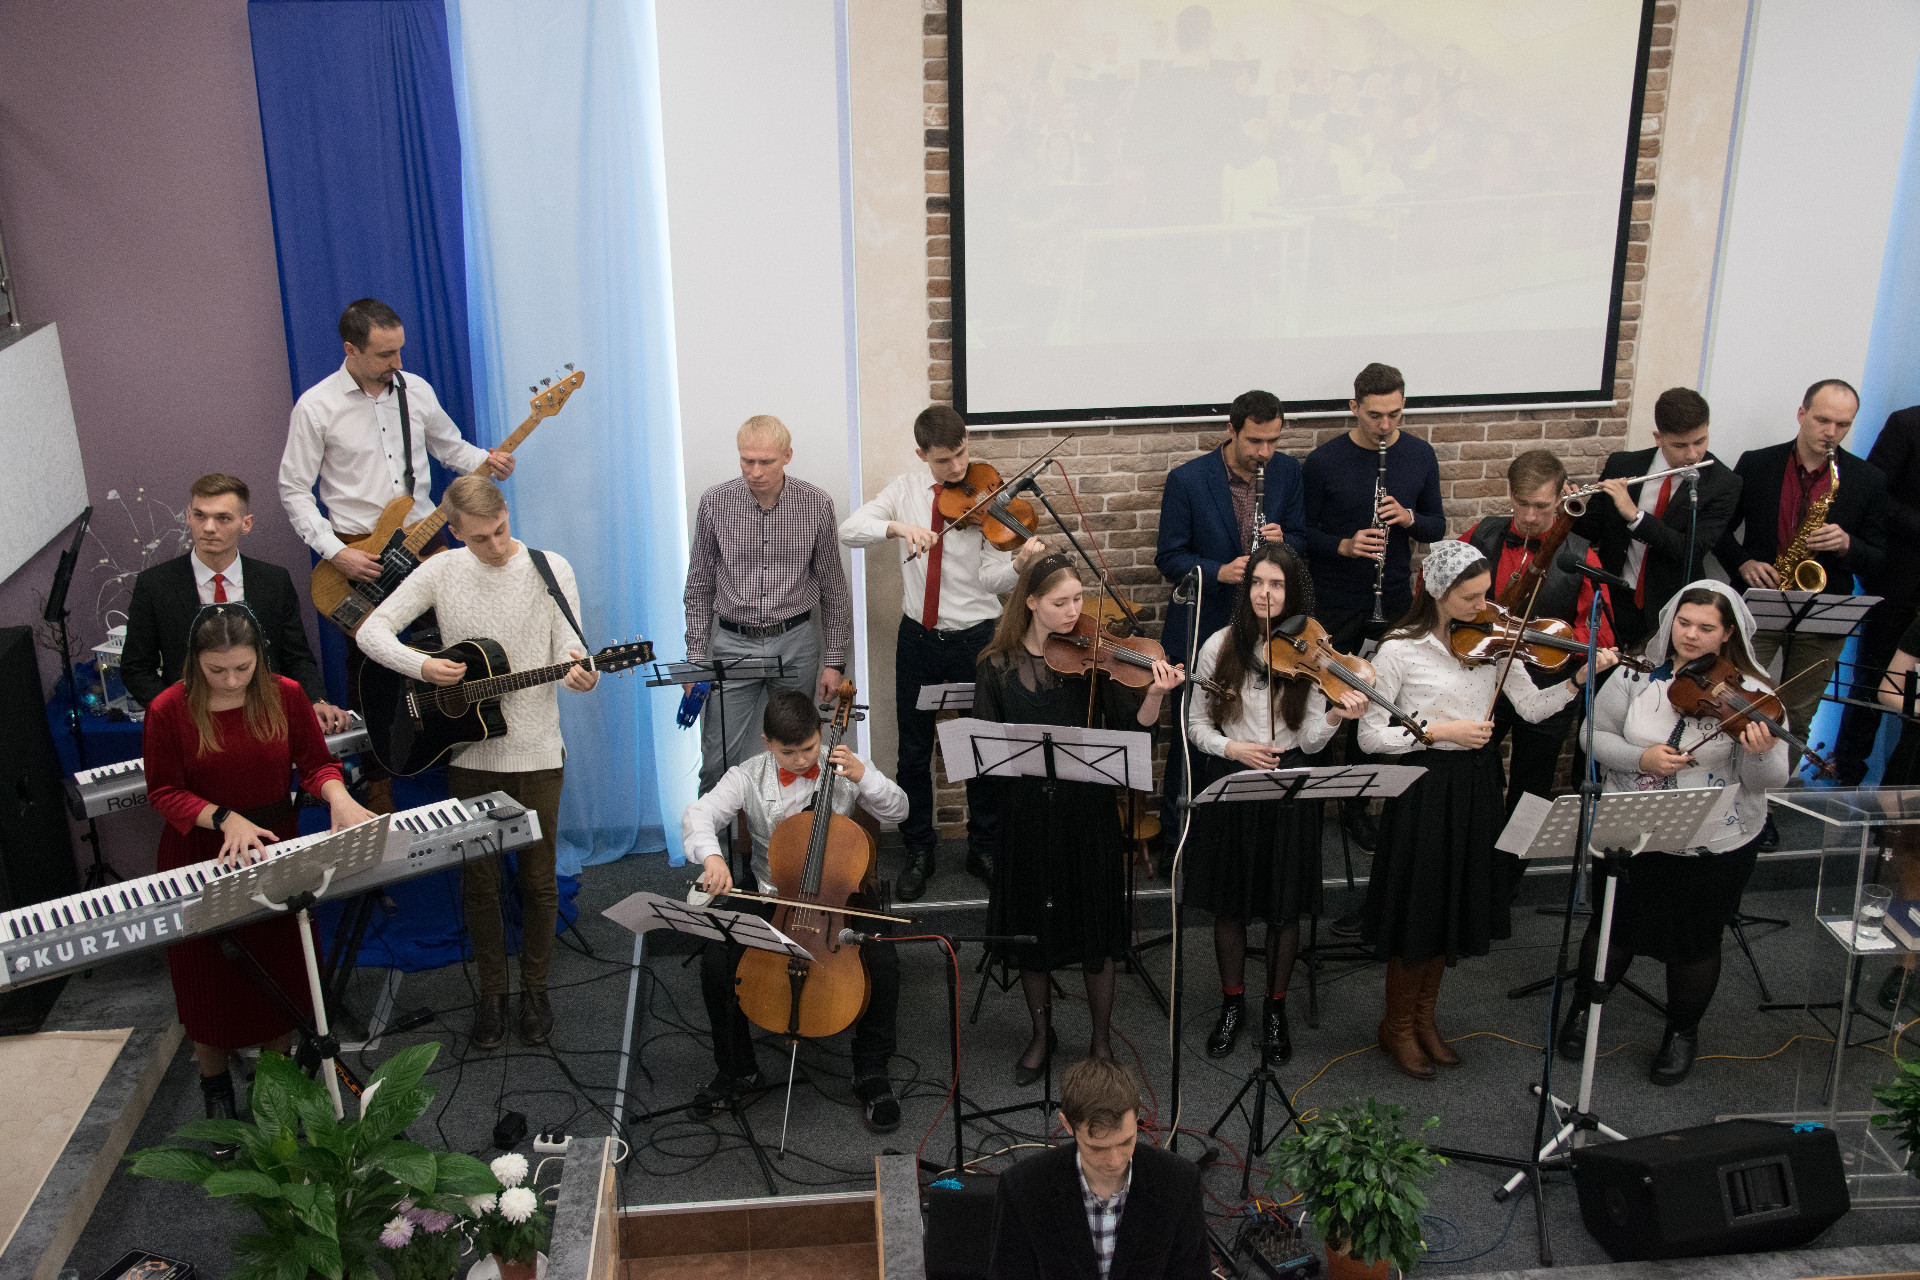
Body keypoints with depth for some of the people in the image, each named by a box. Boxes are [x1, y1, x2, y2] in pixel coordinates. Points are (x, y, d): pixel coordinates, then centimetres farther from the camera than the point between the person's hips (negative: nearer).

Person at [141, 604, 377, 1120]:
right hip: (199, 856, -2)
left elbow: (316, 763, 0)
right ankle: (214, 1083, 34)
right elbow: (163, 792, -8)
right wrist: (225, 818, -23)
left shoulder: (285, 696, -8)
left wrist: (338, 798, -22)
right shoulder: (169, 711, -15)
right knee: (212, 978, 11)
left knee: (281, 971, 13)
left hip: (275, 846, 2)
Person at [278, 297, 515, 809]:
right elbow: (293, 490, -5)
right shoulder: (316, 407, -9)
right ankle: (377, 777, 23)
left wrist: (486, 460, -5)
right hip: (358, 554, -3)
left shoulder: (415, 389, 2)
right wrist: (336, 553, -14)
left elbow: (449, 445, 17)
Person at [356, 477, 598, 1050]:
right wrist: (421, 666, -20)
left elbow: (570, 650, -9)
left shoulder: (550, 570, -5)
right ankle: (492, 991, 28)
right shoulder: (441, 571, -1)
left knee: (538, 878, 8)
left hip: (535, 753, -1)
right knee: (479, 879, 11)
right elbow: (372, 630, -2)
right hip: (467, 752, 2)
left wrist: (578, 673, -33)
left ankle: (534, 987, 27)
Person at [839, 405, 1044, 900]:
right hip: (918, 637, 2)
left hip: (974, 637, -2)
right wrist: (898, 525, -27)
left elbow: (991, 580, -14)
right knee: (914, 751, 10)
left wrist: (1018, 564, -35)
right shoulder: (905, 488, 1)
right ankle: (919, 850, 26)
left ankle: (984, 848, 25)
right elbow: (849, 530, -10)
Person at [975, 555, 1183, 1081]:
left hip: (1088, 809, 0)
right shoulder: (997, 666, -1)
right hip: (1025, 813, 1)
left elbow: (1133, 727, -7)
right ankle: (1041, 1035, 33)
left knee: (1096, 924, 7)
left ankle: (1101, 1040, 26)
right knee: (1032, 924, 11)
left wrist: (1155, 694, -25)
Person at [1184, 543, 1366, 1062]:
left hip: (1288, 787, 0)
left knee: (1284, 906, 8)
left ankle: (1276, 1009, 29)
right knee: (1229, 901, 11)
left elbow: (1310, 740, -8)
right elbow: (1196, 725, 1)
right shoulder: (1221, 646, -5)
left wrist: (1335, 716, -28)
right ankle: (1232, 1004, 31)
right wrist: (1232, 748, -17)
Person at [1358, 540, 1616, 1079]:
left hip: (1474, 786, 5)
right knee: (1416, 907, 3)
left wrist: (1580, 678, -18)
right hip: (1422, 787, -5)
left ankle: (1424, 1018, 33)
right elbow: (1369, 735, -13)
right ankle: (1397, 1026, 23)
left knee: (1452, 907, 14)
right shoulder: (1400, 650, -13)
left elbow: (1532, 707, -3)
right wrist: (1440, 731, -19)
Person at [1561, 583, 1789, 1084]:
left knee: (1696, 941, 15)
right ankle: (1584, 1008, 44)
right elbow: (1594, 735, -4)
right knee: (1612, 925, 17)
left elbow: (1769, 780, -14)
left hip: (1715, 848, -1)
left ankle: (1683, 1032, 41)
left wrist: (1761, 753, -37)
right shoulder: (1637, 675, -7)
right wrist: (1639, 758, -22)